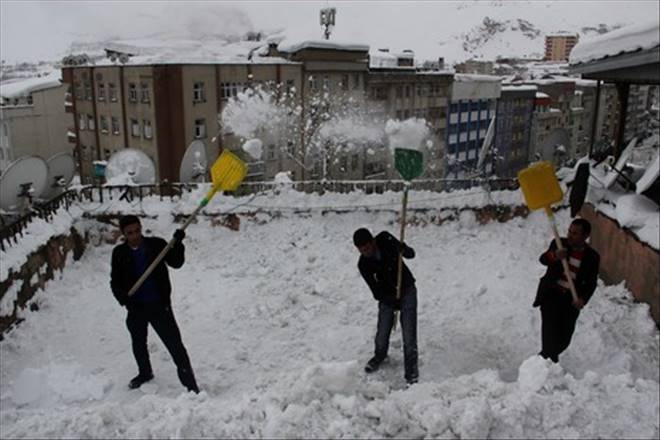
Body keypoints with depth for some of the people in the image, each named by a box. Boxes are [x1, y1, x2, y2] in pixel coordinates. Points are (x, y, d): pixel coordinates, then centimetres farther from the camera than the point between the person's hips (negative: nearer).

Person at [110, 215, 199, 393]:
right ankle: (145, 373, 49)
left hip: (159, 305, -3)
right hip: (136, 308, 3)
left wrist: (177, 244, -23)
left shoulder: (156, 244, -6)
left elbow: (176, 263, -7)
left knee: (175, 344, -7)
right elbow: (115, 282, 3)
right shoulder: (120, 253, -1)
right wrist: (125, 300, -14)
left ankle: (190, 384, -1)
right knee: (138, 344, 23)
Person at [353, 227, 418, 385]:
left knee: (409, 335, -8)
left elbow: (411, 254, -6)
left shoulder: (385, 239, -16)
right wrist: (393, 301, -26)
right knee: (382, 333, 3)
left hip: (407, 290, -1)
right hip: (387, 296, 1)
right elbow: (376, 290, -14)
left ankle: (411, 373, 2)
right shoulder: (363, 264, -17)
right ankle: (379, 356, 37)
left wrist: (404, 249, -28)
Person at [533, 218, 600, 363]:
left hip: (571, 301, 2)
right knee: (551, 333, -8)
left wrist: (583, 299, -16)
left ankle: (549, 357, 39)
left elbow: (591, 283, 1)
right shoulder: (560, 244, -6)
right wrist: (554, 256, -40)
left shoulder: (592, 257, -5)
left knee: (564, 338, 11)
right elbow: (543, 259, -18)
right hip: (550, 295, -2)